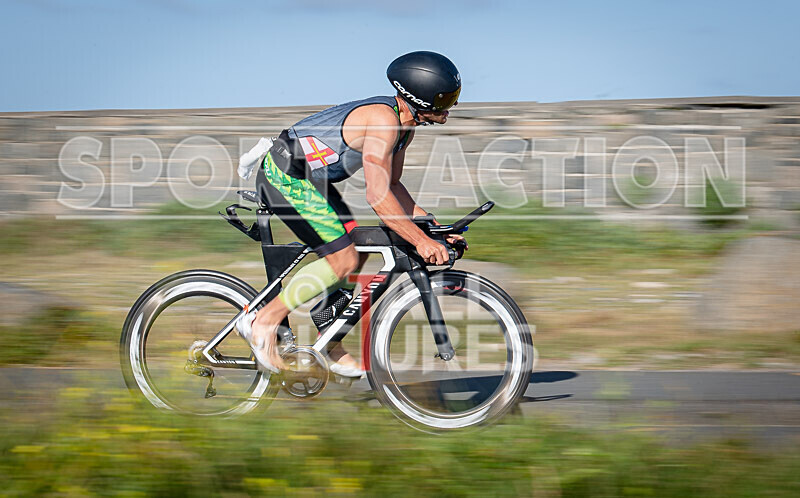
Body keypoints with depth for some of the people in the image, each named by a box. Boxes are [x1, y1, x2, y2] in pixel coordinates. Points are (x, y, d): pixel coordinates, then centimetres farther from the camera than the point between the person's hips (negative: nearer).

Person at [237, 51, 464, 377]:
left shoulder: (405, 126, 6)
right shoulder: (383, 120, -25)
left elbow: (392, 185, 17)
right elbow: (377, 195, -29)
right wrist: (420, 241, -28)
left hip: (307, 178, 10)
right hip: (285, 176, -10)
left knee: (356, 252, 9)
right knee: (344, 260, -13)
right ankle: (264, 322, -6)